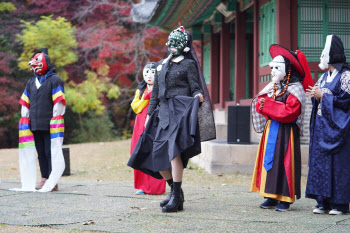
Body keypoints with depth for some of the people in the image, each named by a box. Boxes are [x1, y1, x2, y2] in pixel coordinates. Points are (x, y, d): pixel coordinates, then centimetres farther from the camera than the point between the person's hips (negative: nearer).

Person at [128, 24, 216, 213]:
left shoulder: (189, 64, 4)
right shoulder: (162, 64, 21)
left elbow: (196, 88, -1)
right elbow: (155, 92, 23)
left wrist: (198, 96, -23)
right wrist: (149, 113, 19)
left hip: (180, 111, -7)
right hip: (164, 112, 7)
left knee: (173, 149, -20)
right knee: (156, 153, 2)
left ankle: (176, 198, -18)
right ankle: (174, 190, 20)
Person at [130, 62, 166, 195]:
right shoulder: (140, 90, 17)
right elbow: (136, 108, 7)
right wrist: (146, 96, -4)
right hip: (141, 126, 4)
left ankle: (156, 188, -3)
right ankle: (142, 186, 7)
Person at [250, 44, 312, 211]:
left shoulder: (294, 90, -9)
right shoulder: (272, 88, 15)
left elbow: (289, 112, -20)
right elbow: (259, 104, 12)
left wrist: (268, 105, -18)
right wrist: (261, 102, -12)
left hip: (286, 133, -8)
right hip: (271, 131, 8)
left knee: (284, 163, -7)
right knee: (269, 161, 7)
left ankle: (285, 199, -2)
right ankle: (272, 197, 12)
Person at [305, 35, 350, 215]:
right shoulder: (324, 76, 15)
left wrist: (322, 96, -13)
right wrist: (315, 94, -2)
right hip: (321, 125, 8)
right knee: (320, 161, 5)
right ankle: (324, 202, 9)